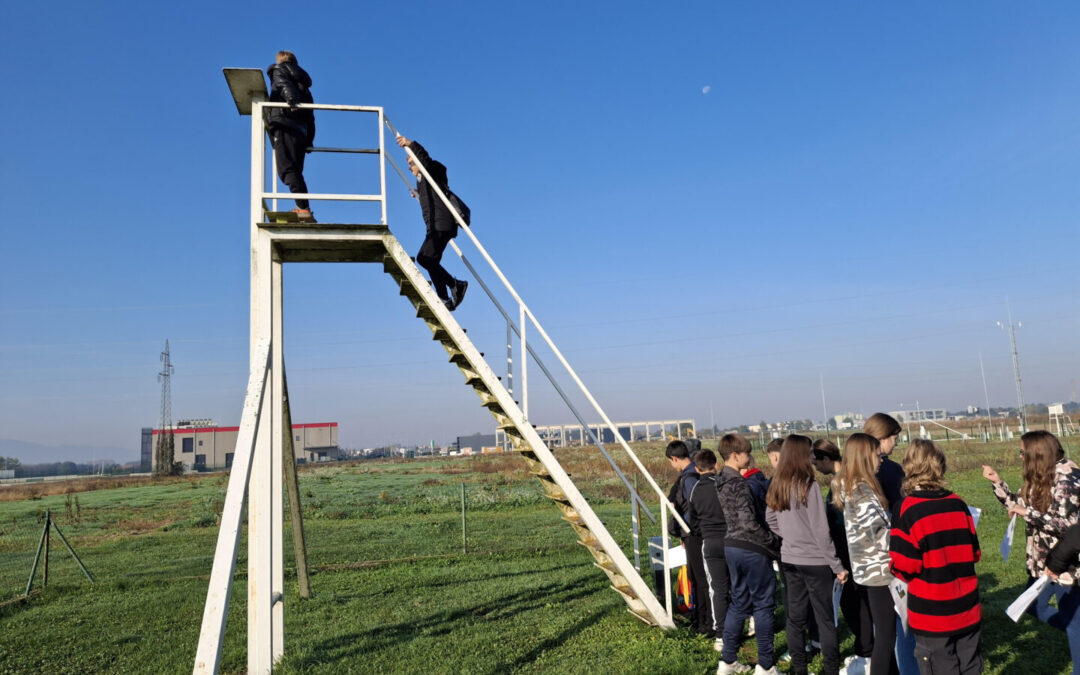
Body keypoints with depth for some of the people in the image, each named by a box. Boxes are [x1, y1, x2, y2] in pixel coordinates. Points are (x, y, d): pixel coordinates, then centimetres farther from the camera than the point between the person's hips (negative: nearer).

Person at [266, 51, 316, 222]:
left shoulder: (279, 70, 17)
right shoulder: (303, 84, 34)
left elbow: (284, 84, -8)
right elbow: (310, 117, 25)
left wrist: (290, 98, -27)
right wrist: (309, 140, 23)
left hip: (284, 125, -7)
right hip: (301, 131, 7)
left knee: (287, 169, -17)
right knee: (295, 171, 10)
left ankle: (303, 208, -30)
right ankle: (303, 210, 1)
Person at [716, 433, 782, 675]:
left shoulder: (721, 481, 9)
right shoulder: (739, 483, -19)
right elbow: (749, 523, -22)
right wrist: (774, 542, -9)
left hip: (732, 546, 9)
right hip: (751, 549, -8)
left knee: (739, 603, 16)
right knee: (763, 604, 4)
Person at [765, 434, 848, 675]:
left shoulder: (777, 485, 2)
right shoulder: (808, 485, -17)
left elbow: (770, 520, 13)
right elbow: (820, 531, -16)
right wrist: (837, 566, -9)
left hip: (790, 559, 6)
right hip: (815, 561, -6)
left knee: (796, 617, 13)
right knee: (826, 619, 5)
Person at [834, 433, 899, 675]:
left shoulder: (849, 487, 10)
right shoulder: (863, 490, -20)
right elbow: (879, 534, -22)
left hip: (868, 568, 9)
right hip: (878, 570, -9)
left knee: (883, 632, 19)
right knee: (886, 635, 0)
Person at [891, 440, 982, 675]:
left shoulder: (909, 509, -17)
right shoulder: (958, 504, -3)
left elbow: (904, 566, -16)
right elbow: (974, 552, 8)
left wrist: (895, 567, 5)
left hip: (932, 614, -5)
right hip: (967, 607, 5)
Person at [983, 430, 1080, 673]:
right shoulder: (1041, 476, 4)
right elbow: (1019, 505, 14)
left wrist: (1028, 513, -27)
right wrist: (997, 482, 5)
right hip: (1042, 559, 9)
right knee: (1034, 607, 20)